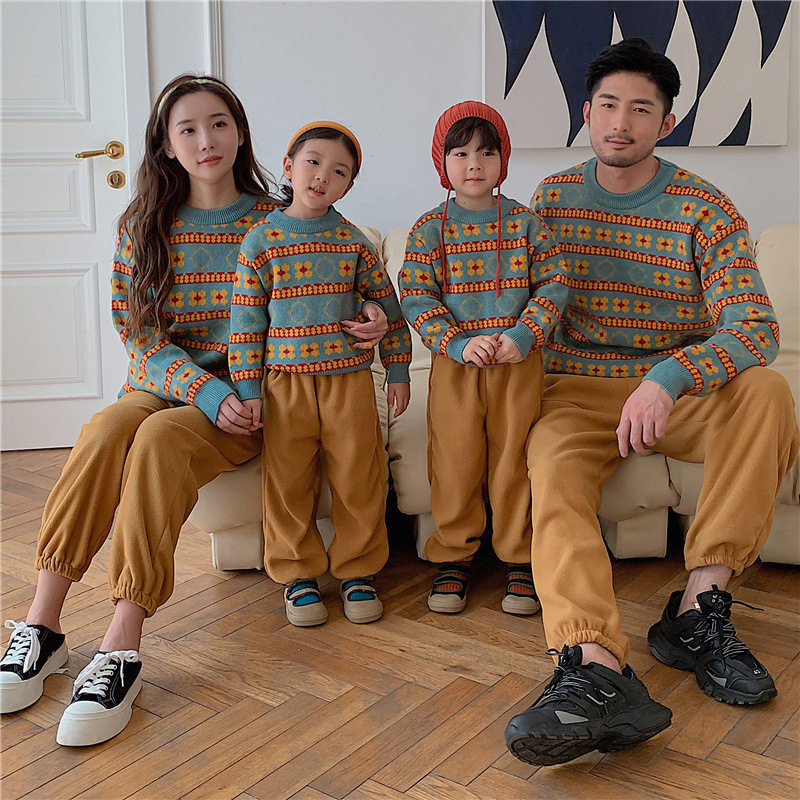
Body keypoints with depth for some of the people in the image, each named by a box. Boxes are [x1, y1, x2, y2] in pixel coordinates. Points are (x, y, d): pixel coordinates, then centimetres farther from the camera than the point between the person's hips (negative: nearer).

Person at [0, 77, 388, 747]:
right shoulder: (145, 225, 7)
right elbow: (138, 331, 0)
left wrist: (367, 323, -14)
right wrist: (208, 392, -16)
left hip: (244, 397, -2)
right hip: (160, 386, 2)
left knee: (159, 440, -33)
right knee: (106, 432, -31)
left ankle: (122, 648, -35)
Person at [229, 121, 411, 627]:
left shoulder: (354, 242, 4)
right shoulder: (261, 240, 0)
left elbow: (387, 305, 11)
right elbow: (246, 317, 1)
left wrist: (398, 371, 10)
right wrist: (248, 387, -2)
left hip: (350, 378, 1)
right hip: (285, 381, -1)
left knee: (359, 479, 4)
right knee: (288, 481, 4)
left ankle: (359, 570, 21)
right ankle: (299, 575, 20)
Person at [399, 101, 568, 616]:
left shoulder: (525, 222, 3)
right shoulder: (430, 228, 1)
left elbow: (553, 285, 1)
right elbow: (416, 297, -3)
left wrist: (524, 335, -13)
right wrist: (458, 343, -15)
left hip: (520, 363, 0)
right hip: (454, 363, 0)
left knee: (514, 459, 4)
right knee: (454, 461, 4)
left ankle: (519, 559, 18)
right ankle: (454, 558, 19)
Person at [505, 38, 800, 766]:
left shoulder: (705, 210, -2)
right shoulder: (552, 199, 8)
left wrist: (669, 379, -34)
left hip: (679, 392, 0)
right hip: (576, 391, 1)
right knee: (554, 487, -31)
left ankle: (699, 609, -29)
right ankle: (598, 668, -52)